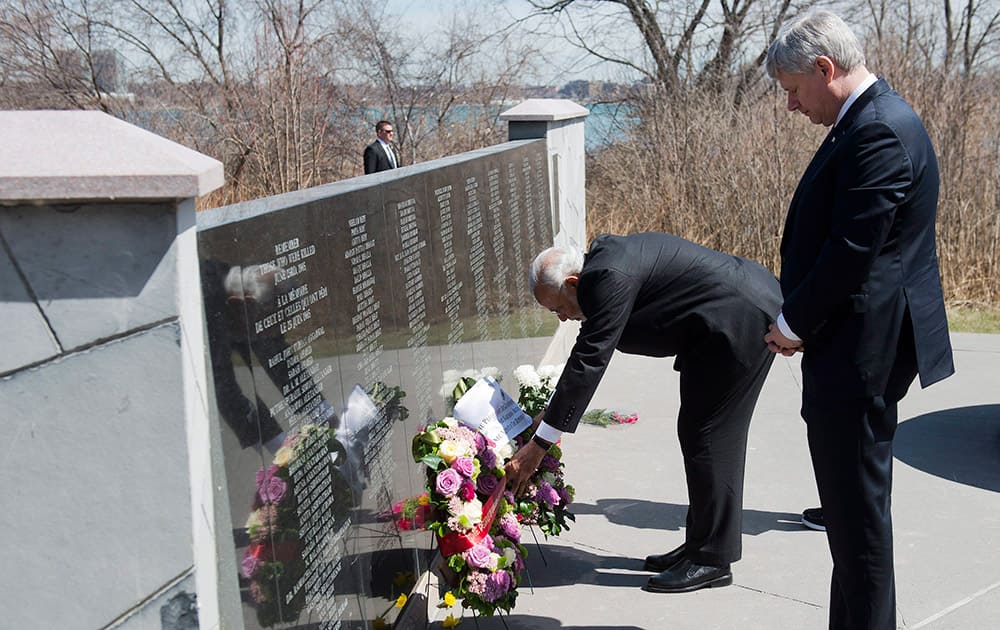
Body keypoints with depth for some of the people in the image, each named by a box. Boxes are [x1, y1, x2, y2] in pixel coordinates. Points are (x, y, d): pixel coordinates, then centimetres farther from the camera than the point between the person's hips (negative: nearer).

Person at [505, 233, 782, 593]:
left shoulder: (609, 279, -22)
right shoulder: (604, 262, 9)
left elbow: (588, 362, -22)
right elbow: (587, 354, 17)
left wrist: (538, 445, -19)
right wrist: (550, 412, 16)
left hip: (743, 318, -11)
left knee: (710, 437, -5)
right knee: (699, 434, 15)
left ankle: (712, 560, 5)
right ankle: (700, 546, 24)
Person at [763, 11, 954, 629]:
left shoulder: (879, 132, -19)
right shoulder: (873, 120, 14)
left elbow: (851, 251, -22)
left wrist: (794, 322, -10)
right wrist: (800, 317, 8)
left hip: (861, 350, -11)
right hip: (862, 349, 11)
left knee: (858, 504, 0)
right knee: (854, 501, 18)